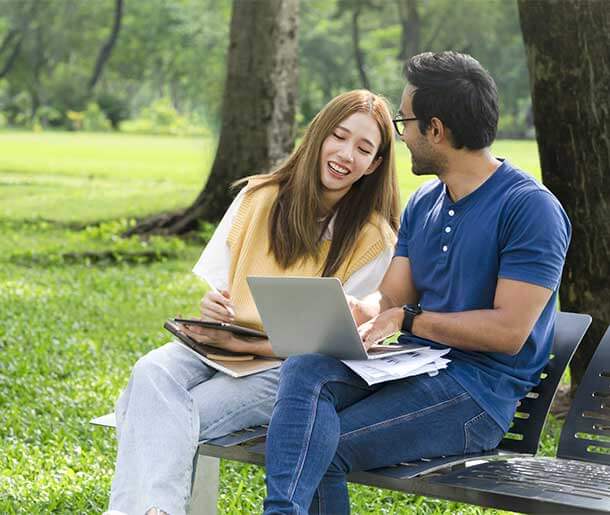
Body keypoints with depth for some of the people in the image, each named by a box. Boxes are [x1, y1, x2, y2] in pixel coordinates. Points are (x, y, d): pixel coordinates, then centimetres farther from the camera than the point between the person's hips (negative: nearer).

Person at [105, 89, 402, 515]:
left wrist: (243, 344, -18)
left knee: (179, 419, -30)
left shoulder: (373, 240, -3)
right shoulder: (260, 197, 9)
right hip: (221, 345, 4)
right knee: (153, 373, -31)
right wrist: (212, 307, -13)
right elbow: (216, 283, 13)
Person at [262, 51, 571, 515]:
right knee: (303, 371, -25)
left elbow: (509, 331, -16)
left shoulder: (532, 208, -10)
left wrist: (407, 319, -11)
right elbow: (391, 296, 12)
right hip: (411, 368, 7)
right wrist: (360, 309, -13)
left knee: (322, 449, -25)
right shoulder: (423, 203, 16)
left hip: (480, 390, -6)